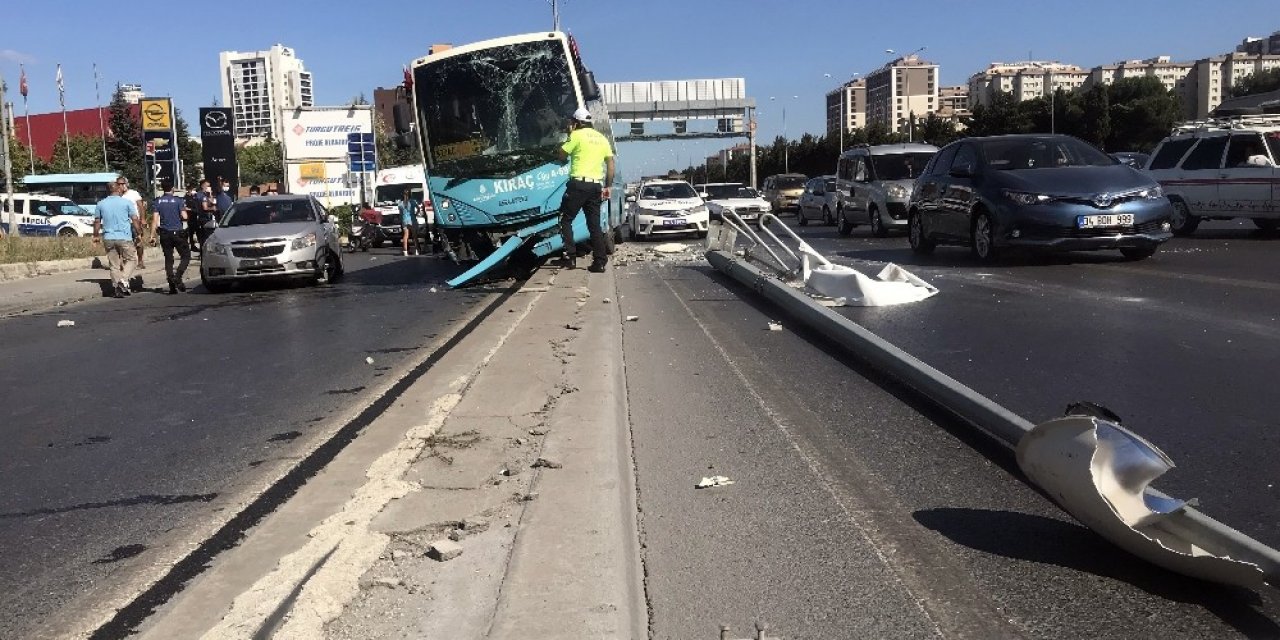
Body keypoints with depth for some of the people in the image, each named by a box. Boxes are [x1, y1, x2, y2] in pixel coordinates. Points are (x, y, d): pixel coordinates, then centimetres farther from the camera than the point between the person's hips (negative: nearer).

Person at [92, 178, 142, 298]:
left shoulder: (101, 204, 7)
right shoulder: (127, 203, -5)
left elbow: (97, 222, 13)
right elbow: (135, 220, -4)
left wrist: (96, 236, 25)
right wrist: (139, 233, 8)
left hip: (108, 238, 3)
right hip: (125, 237, -3)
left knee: (114, 265, 10)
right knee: (129, 260, 9)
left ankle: (117, 289, 11)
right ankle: (124, 281, -12)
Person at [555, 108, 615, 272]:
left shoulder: (577, 135, -2)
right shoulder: (602, 138, 16)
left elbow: (562, 155, 4)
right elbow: (611, 164, 14)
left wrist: (570, 134, 13)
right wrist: (608, 186, 18)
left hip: (579, 184, -6)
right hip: (596, 186, 6)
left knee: (565, 220, 5)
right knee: (594, 224, 9)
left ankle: (570, 257, -5)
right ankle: (600, 261, 4)